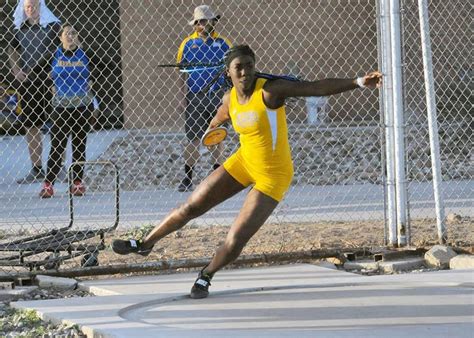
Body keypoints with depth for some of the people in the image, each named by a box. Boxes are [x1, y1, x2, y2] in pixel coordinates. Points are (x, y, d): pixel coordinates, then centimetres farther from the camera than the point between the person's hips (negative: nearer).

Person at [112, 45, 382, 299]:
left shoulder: (270, 90, -23)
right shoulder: (230, 100, -3)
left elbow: (318, 87, -28)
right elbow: (218, 119, 21)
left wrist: (358, 82, -37)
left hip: (273, 176, -5)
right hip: (243, 162, 5)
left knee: (235, 242, -8)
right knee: (192, 206, 10)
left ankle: (206, 276, 22)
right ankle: (145, 244, 31)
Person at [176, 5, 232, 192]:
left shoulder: (222, 43, 6)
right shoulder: (188, 43, 4)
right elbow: (181, 72, 5)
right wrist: (183, 95, -3)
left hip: (217, 96, 1)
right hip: (195, 97, -1)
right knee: (192, 138, -1)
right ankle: (187, 178, 2)